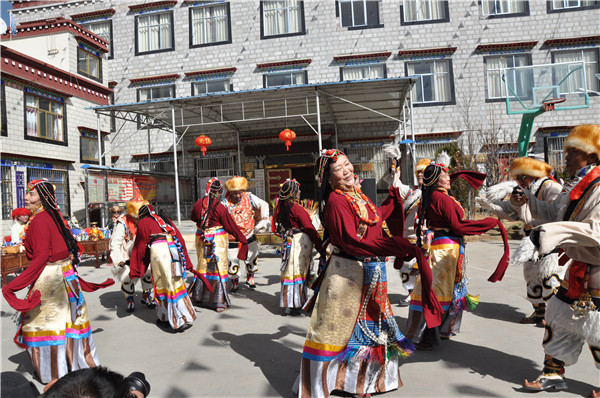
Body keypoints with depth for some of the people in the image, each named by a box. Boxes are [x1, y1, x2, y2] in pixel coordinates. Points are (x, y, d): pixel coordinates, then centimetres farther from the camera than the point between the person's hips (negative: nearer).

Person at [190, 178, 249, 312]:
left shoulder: (198, 204, -2)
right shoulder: (220, 207, -16)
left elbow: (193, 218, 16)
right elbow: (231, 226, -10)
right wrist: (243, 239, 0)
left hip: (201, 239, 5)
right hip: (217, 240, -5)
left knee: (203, 265, 19)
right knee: (219, 268, 2)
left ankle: (199, 296, 33)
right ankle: (219, 302, 6)